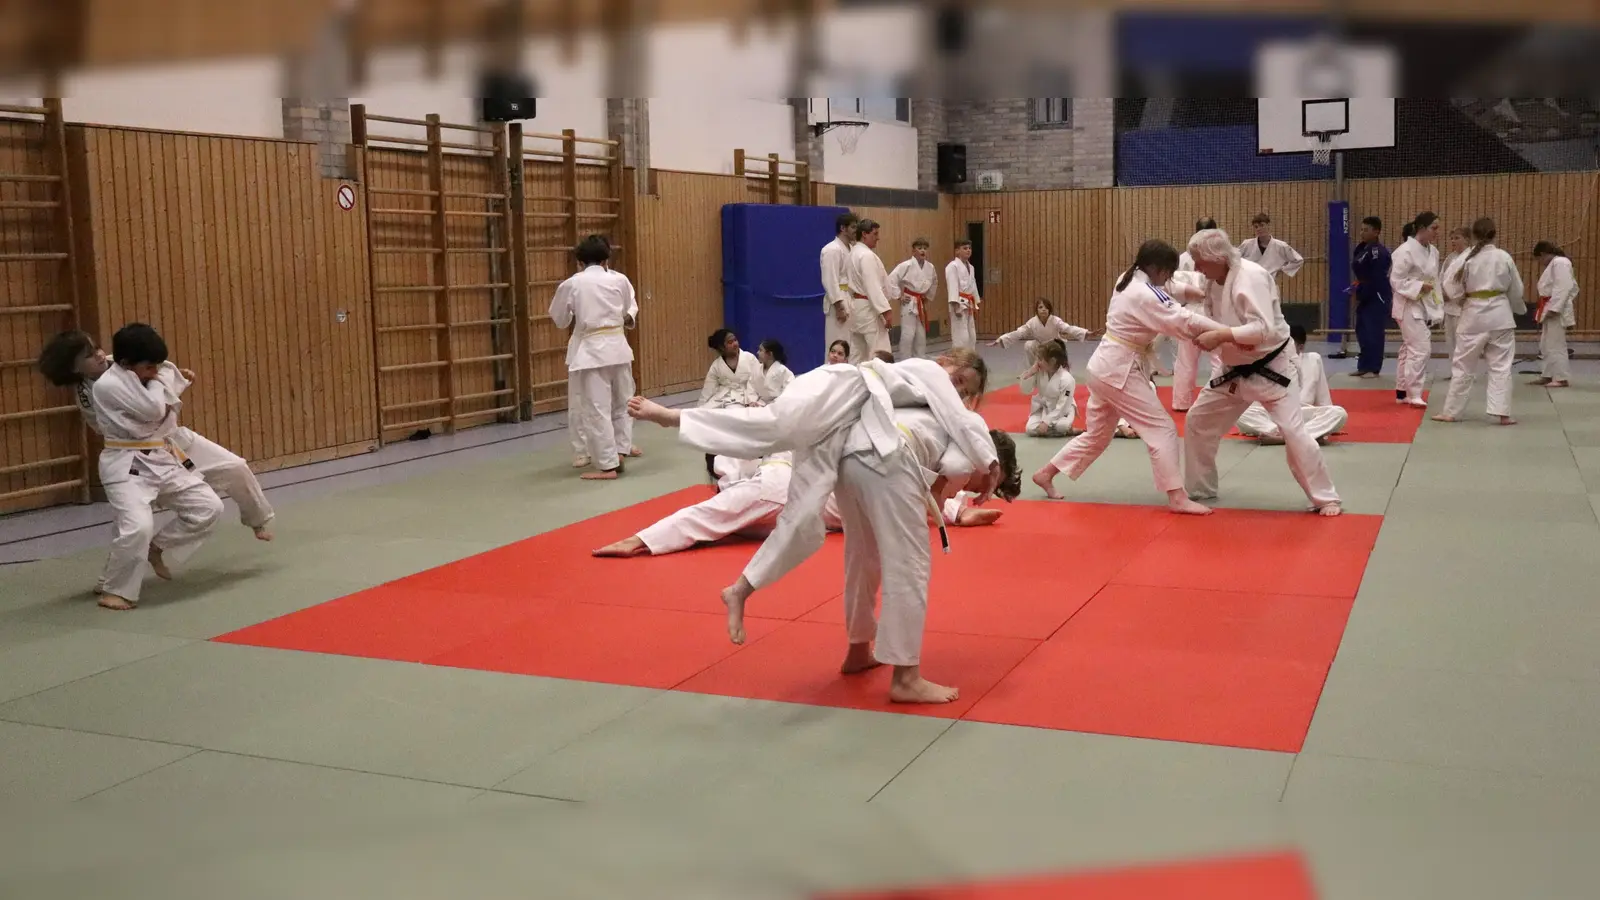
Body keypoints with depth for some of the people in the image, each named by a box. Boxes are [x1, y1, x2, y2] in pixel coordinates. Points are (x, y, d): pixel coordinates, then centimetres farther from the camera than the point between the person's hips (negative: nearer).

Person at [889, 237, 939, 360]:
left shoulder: (931, 267, 3)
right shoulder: (906, 265, -14)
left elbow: (934, 283, 23)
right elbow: (891, 280, -18)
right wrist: (899, 296, -14)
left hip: (921, 304, 6)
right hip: (909, 303, -6)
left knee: (921, 335, 12)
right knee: (908, 334, -11)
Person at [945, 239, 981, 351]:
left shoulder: (970, 267, 16)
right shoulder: (953, 266, -11)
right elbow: (952, 287, -18)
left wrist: (976, 304, 20)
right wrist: (956, 306, -24)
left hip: (969, 304, 9)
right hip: (959, 304, -9)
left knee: (972, 336, 13)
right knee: (961, 336, -12)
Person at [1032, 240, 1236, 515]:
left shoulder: (1129, 281, 10)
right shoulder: (1144, 295, -20)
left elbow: (1169, 313, 17)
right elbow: (1182, 321, -25)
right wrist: (1227, 333, -26)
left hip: (1105, 367, 10)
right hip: (1119, 371, -10)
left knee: (1097, 435, 21)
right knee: (1162, 429, -7)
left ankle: (1046, 473, 27)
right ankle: (1176, 497, -8)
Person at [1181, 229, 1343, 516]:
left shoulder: (1251, 277, -25)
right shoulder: (1216, 282, 1)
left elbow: (1263, 329, -33)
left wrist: (1219, 336, -35)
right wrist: (1204, 332, -14)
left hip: (1269, 368, -8)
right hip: (1235, 371, 8)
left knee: (1293, 432, -11)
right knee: (1198, 421, 11)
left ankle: (1326, 499, 3)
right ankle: (1199, 489, 27)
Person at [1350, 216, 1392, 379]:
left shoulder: (1379, 251, -17)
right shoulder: (1365, 248, 14)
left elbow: (1376, 279, -20)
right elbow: (1356, 266, 13)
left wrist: (1361, 293, -15)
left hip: (1376, 298, -10)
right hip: (1365, 297, 10)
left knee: (1374, 333, -6)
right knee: (1362, 332, 12)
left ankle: (1373, 368, 0)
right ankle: (1364, 366, 19)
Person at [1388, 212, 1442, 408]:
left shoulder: (1433, 251, 9)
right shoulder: (1406, 251, -17)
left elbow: (1435, 281, 15)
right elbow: (1396, 280, -17)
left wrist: (1437, 307, 10)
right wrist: (1419, 287, -23)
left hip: (1425, 306, 9)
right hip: (1409, 306, -9)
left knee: (1409, 349, 15)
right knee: (1421, 348, -14)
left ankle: (1402, 392, 24)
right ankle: (1414, 394, -9)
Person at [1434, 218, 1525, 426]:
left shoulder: (1466, 258, -6)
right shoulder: (1504, 257, -1)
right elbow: (1516, 290, 7)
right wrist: (1518, 309, 26)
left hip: (1474, 315, -1)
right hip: (1500, 314, 1)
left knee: (1462, 365, 7)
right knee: (1501, 366, 5)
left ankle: (1451, 411, 11)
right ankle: (1502, 413, 1)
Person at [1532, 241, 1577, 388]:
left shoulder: (1560, 262, -14)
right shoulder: (1554, 264, 18)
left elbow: (1564, 287, -22)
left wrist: (1554, 308, -24)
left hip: (1556, 311, -11)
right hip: (1551, 310, 11)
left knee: (1555, 345, -9)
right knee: (1546, 345, 14)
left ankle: (1562, 378, -6)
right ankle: (1549, 375, 21)